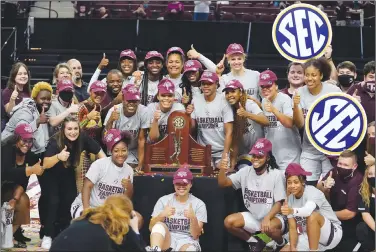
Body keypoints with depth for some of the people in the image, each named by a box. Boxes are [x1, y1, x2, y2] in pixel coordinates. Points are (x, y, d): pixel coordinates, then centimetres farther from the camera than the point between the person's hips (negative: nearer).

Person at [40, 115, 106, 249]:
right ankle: (48, 235, -5)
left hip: (67, 174, 4)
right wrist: (58, 157, -59)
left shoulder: (83, 139, -25)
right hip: (50, 175, -4)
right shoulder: (55, 142, -34)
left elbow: (99, 152, -13)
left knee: (70, 200, -4)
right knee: (53, 201, -16)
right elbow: (45, 164, -41)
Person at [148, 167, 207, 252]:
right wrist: (162, 215, -20)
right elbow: (151, 228, -1)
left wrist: (193, 218, -23)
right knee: (159, 225, -32)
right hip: (166, 241, 2)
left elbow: (195, 235, -3)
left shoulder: (199, 204, 2)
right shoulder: (163, 200, 5)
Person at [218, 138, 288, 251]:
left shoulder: (276, 174, -12)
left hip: (273, 217, -5)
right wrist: (222, 170, -26)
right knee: (229, 222, -18)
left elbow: (279, 203, -13)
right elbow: (223, 183, -4)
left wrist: (267, 218, -30)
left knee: (269, 227, -39)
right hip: (253, 217, 5)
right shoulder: (246, 171, 0)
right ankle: (254, 242, 7)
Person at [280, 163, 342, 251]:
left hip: (332, 234, -7)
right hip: (310, 236, 7)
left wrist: (292, 211, -65)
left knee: (312, 216, -34)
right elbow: (293, 227, -3)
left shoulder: (313, 192, -21)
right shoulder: (290, 199, -1)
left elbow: (308, 210, -45)